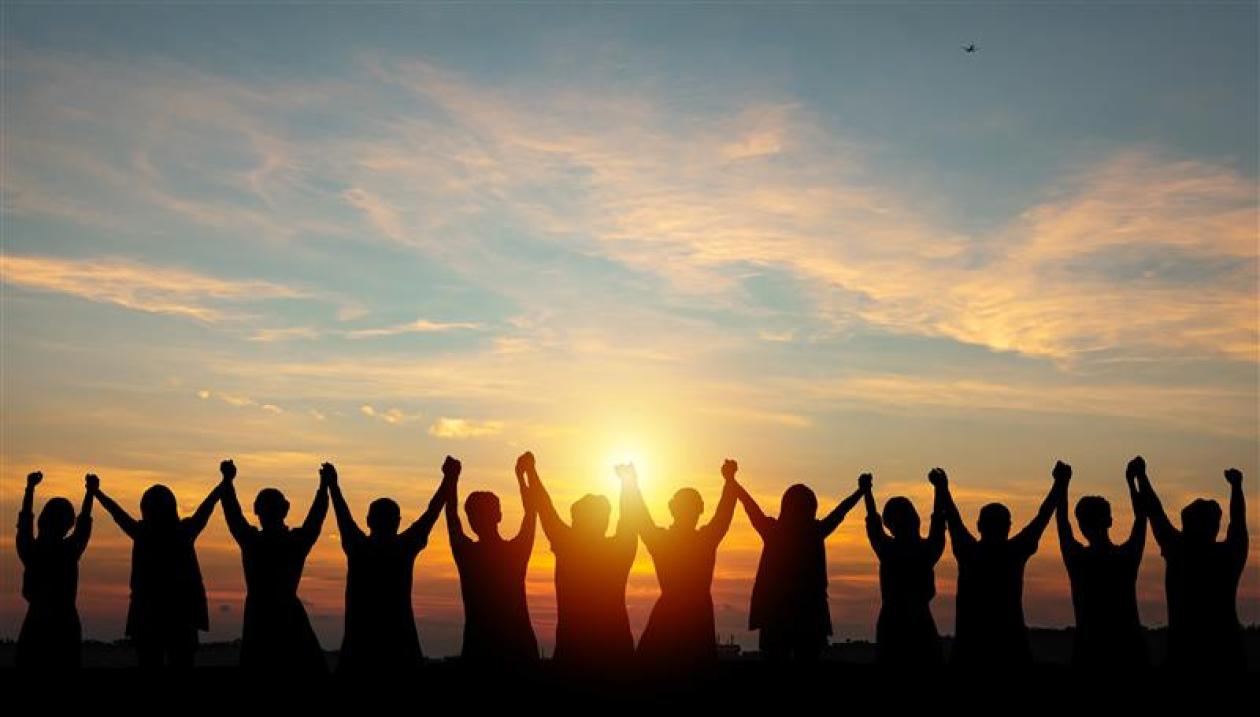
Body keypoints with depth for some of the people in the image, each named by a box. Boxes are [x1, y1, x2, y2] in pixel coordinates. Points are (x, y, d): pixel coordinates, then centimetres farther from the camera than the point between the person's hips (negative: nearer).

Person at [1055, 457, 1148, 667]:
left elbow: (1061, 521, 11)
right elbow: (1141, 517, 13)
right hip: (1129, 650, 1)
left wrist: (1062, 483, 20)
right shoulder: (1128, 557, -3)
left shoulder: (1076, 558, -5)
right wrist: (1132, 480, 20)